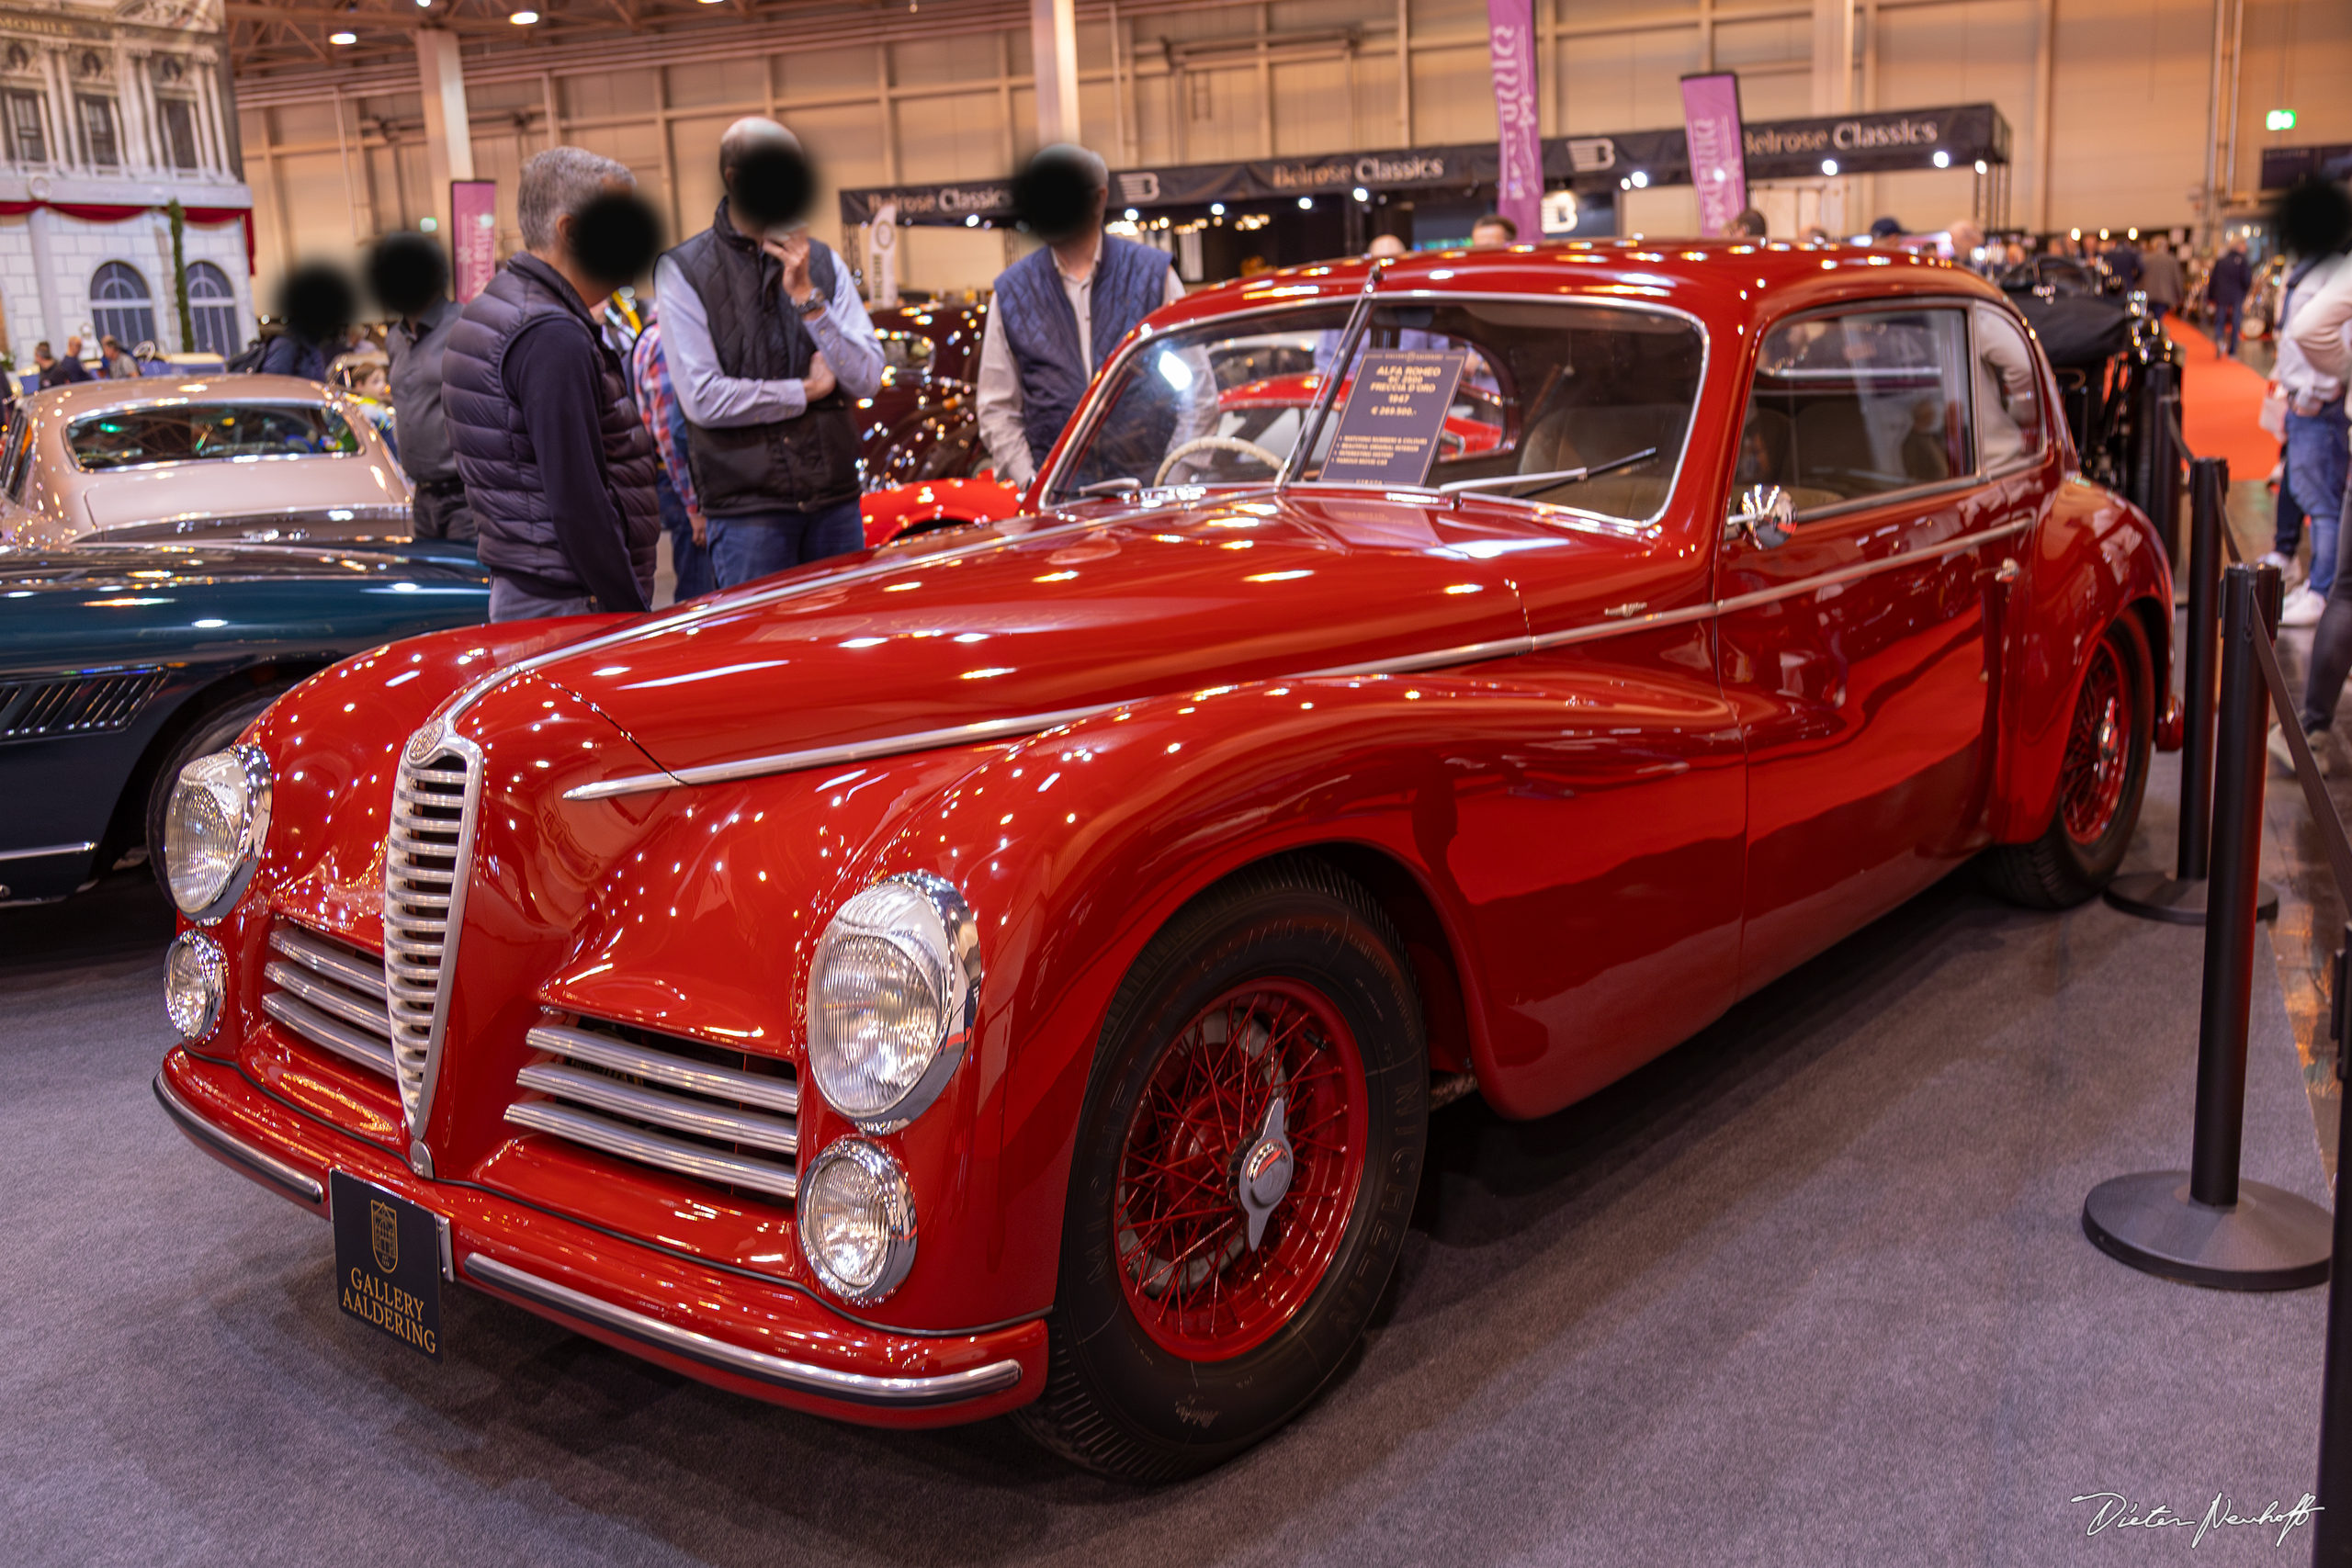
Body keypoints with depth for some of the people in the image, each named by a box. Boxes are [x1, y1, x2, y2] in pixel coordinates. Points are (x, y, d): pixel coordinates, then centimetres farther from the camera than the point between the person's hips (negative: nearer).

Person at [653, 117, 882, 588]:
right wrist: (807, 390, -4)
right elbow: (703, 399, -12)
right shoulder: (683, 272, -3)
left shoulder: (822, 262, 9)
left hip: (836, 498, 4)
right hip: (747, 508, -4)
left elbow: (867, 379, 0)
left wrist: (806, 295, -11)